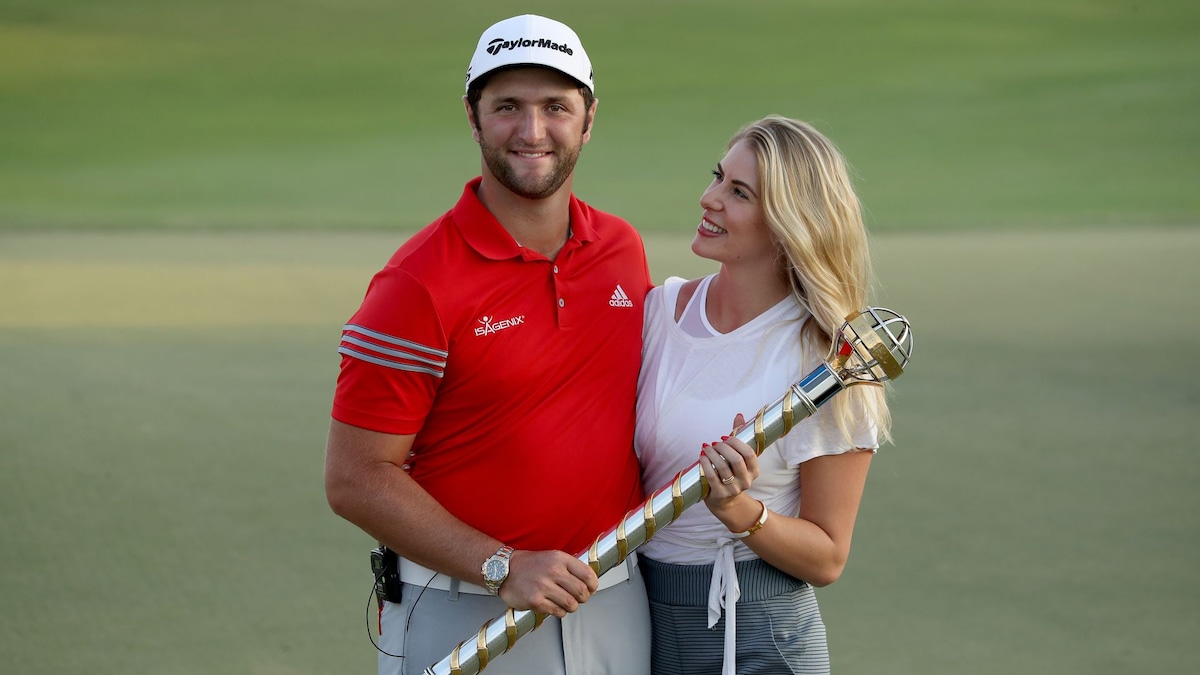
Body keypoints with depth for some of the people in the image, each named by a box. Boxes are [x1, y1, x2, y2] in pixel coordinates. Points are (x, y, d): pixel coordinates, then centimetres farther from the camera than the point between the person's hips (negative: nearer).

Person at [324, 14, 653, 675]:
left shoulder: (625, 250, 5)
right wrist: (503, 568, -19)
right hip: (464, 615, -5)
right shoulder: (419, 284, -13)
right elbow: (355, 479, -13)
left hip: (617, 612, 5)